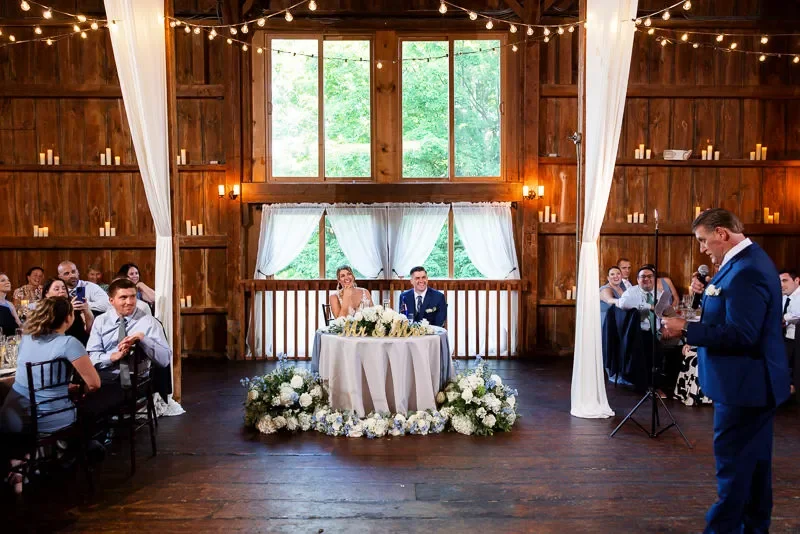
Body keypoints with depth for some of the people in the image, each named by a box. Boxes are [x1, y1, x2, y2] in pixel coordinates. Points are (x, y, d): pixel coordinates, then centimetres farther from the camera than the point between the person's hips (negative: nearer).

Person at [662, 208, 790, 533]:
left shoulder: (747, 270, -24)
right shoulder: (747, 261, 9)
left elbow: (741, 334, -29)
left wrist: (686, 330, -24)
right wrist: (708, 293, 0)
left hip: (744, 384, -11)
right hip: (755, 381, 11)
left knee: (733, 461, 0)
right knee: (753, 459, 20)